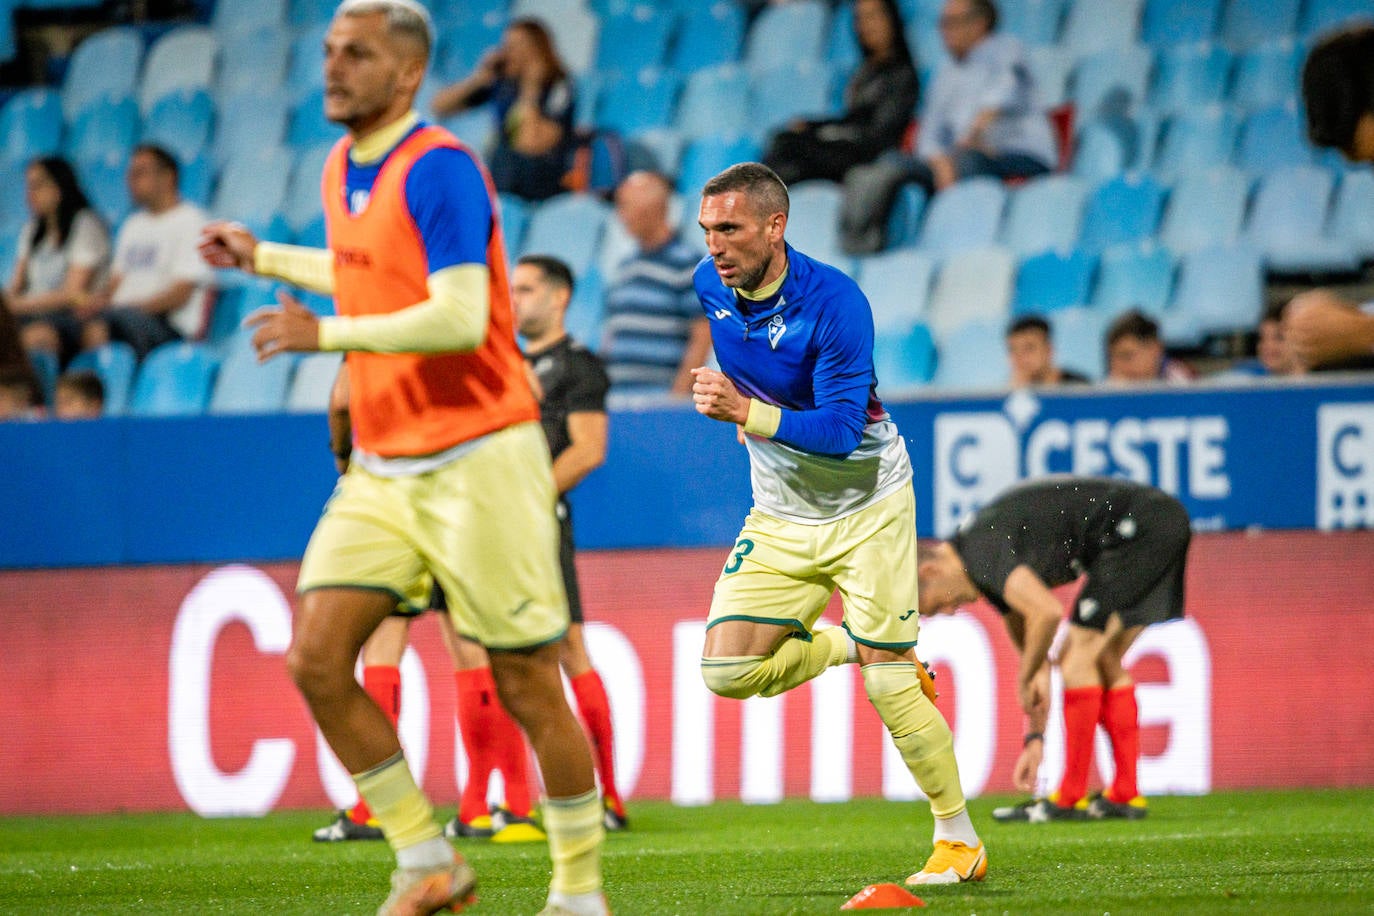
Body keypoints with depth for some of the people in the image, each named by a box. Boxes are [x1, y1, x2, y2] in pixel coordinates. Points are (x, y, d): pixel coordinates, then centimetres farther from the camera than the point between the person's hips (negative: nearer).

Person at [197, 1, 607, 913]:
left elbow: (459, 316, -25)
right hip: (382, 468, 8)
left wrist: (325, 334, -23)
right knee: (316, 660, -6)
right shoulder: (343, 170, 11)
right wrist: (264, 257, 36)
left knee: (527, 686, -2)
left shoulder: (439, 169, -14)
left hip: (477, 460, -8)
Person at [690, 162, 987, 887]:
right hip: (779, 516, 5)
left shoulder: (834, 302, -25)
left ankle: (960, 840, 9)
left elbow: (842, 429, -30)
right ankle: (848, 645, 18)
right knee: (727, 670, -11)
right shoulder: (710, 285, -7)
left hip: (866, 506, -5)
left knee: (890, 686, -8)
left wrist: (748, 413, -41)